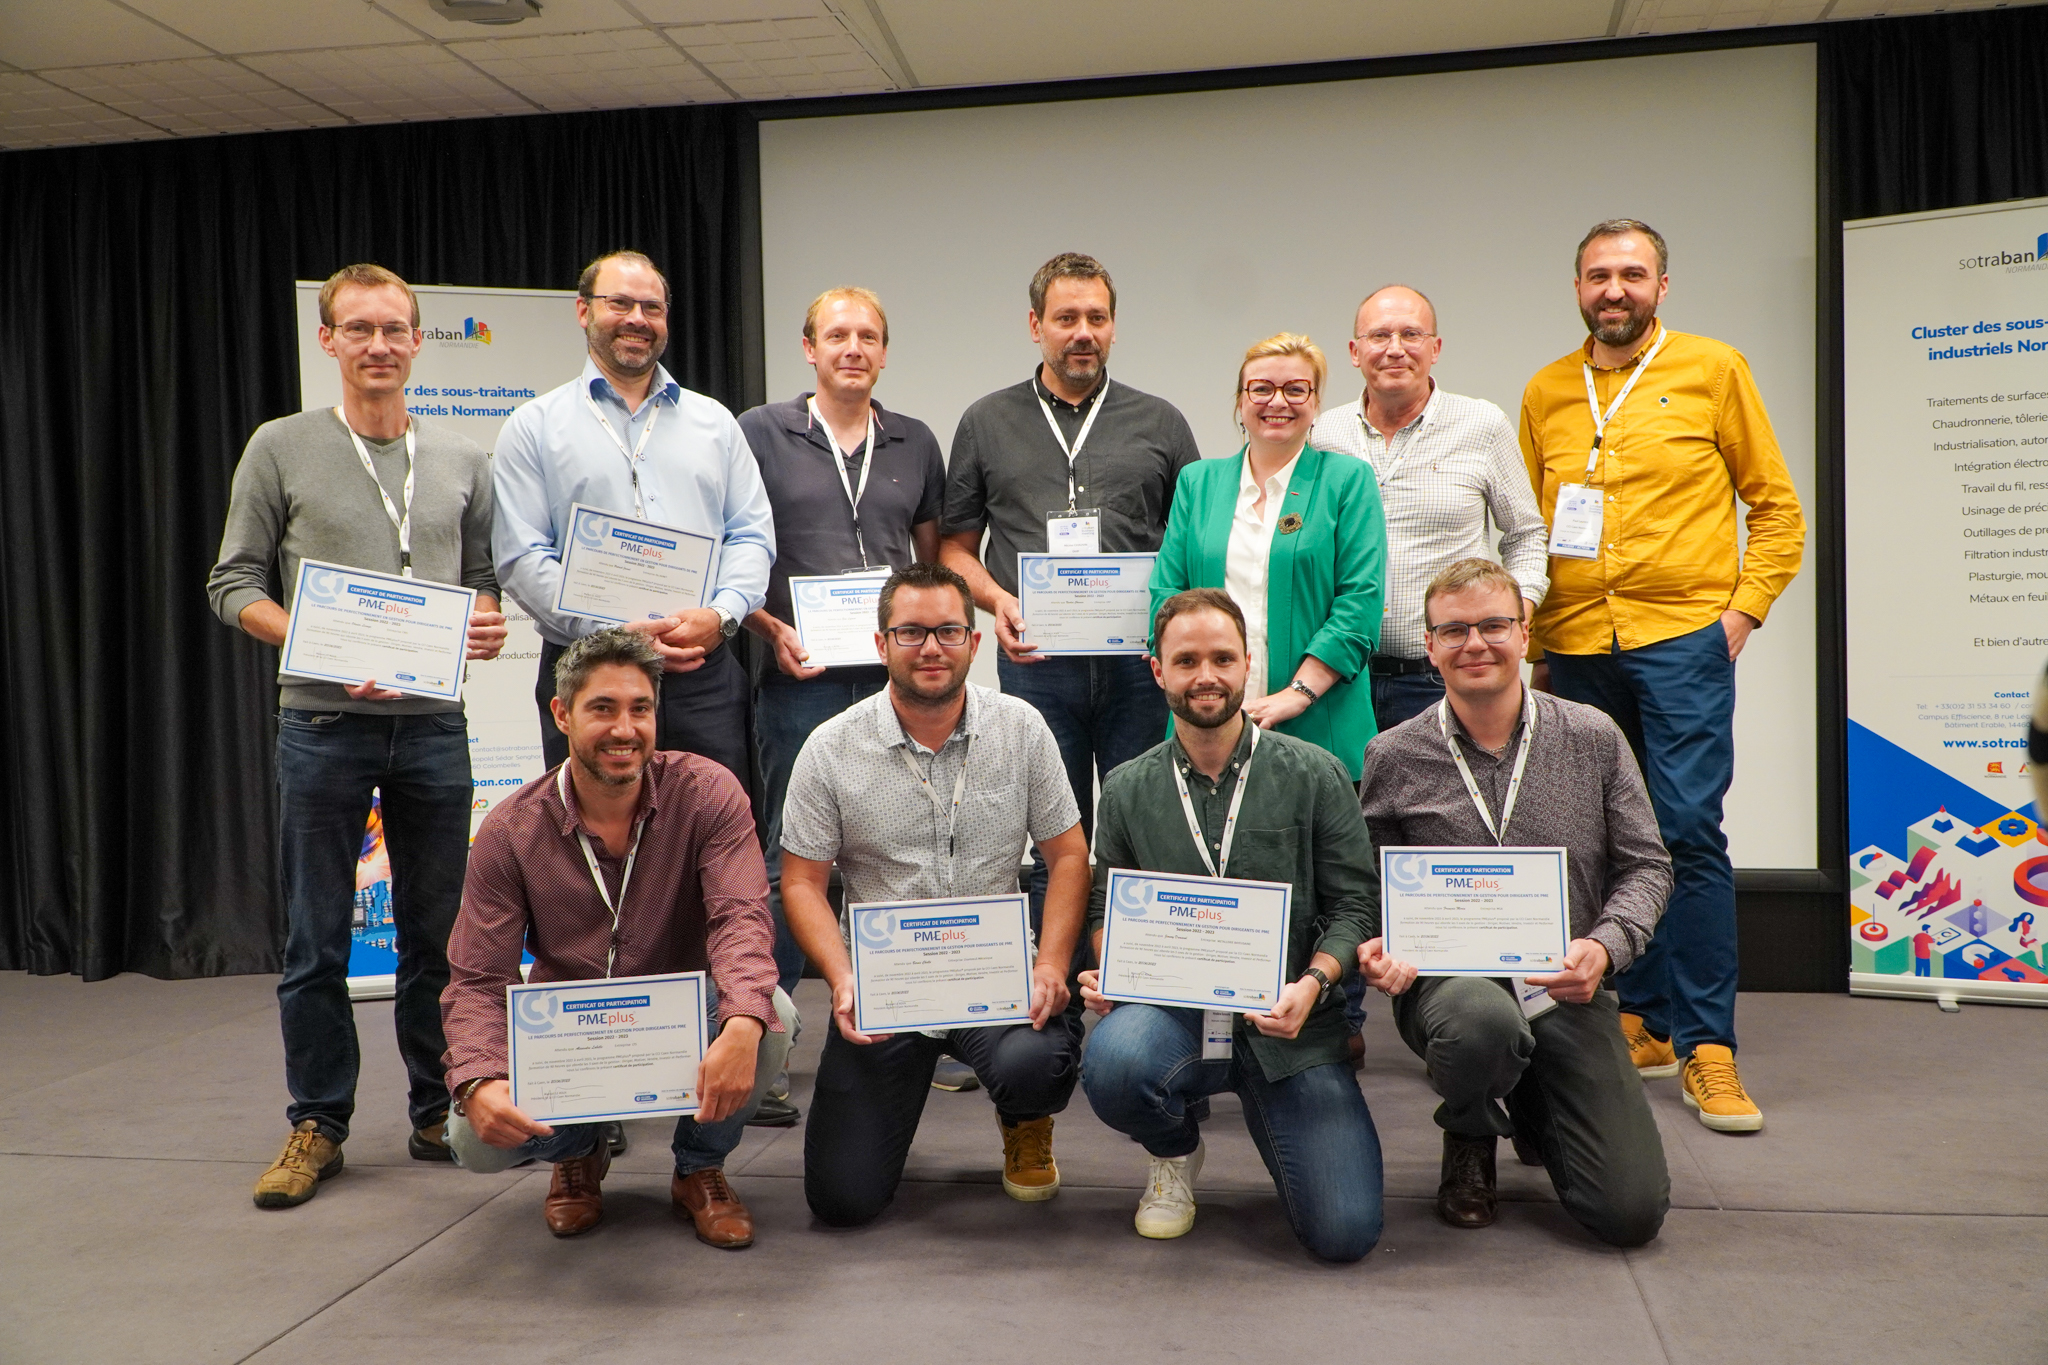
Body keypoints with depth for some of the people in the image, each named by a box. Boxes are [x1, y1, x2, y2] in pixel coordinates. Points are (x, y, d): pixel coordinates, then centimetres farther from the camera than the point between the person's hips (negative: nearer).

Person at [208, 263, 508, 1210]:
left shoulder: (462, 463, 10)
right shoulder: (281, 448, 2)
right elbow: (234, 584, 1)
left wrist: (488, 622, -7)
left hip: (434, 724, 2)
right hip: (324, 724, -2)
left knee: (439, 935, 9)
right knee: (318, 940, 5)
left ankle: (437, 1114, 22)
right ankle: (318, 1124, 19)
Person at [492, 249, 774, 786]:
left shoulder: (714, 421, 16)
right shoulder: (534, 427, 7)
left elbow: (752, 535, 11)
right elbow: (521, 557, -2)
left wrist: (721, 614, -9)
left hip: (706, 672, 2)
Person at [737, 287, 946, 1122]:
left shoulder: (915, 444, 13)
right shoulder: (760, 434, 3)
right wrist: (771, 630, -10)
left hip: (897, 676, 3)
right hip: (801, 677, -3)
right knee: (789, 859, -1)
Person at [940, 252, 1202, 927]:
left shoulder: (1160, 423, 10)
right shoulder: (987, 423, 11)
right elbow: (955, 546, 11)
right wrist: (996, 599, -7)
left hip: (1140, 661, 0)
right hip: (1035, 659, 0)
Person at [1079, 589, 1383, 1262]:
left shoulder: (1315, 775, 2)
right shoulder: (1127, 791, 6)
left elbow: (1354, 902, 2)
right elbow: (1107, 909, 14)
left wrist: (1312, 984, -16)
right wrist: (1107, 972, -7)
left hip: (1290, 1027, -1)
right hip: (1173, 1011, 1)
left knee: (1344, 1232, -14)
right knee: (1111, 1063, -35)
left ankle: (1262, 1106, 20)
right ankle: (1177, 1153, 4)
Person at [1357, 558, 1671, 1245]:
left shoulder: (1593, 738, 3)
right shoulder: (1393, 758, 0)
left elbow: (1646, 865, 7)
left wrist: (1605, 946, -11)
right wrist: (1378, 947, -14)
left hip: (1567, 990, 2)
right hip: (1447, 978, -1)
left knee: (1632, 1212, -9)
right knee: (1483, 1021, -41)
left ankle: (1532, 1111, 27)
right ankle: (1470, 1136, -1)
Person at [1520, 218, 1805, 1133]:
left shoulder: (1712, 369, 5)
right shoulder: (1546, 392, 12)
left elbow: (1777, 506, 7)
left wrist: (1743, 610, -4)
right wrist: (1531, 644, 9)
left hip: (1681, 638, -3)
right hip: (1576, 648, 4)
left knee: (1689, 831, -10)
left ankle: (1705, 1047, -1)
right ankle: (1646, 1022, 22)